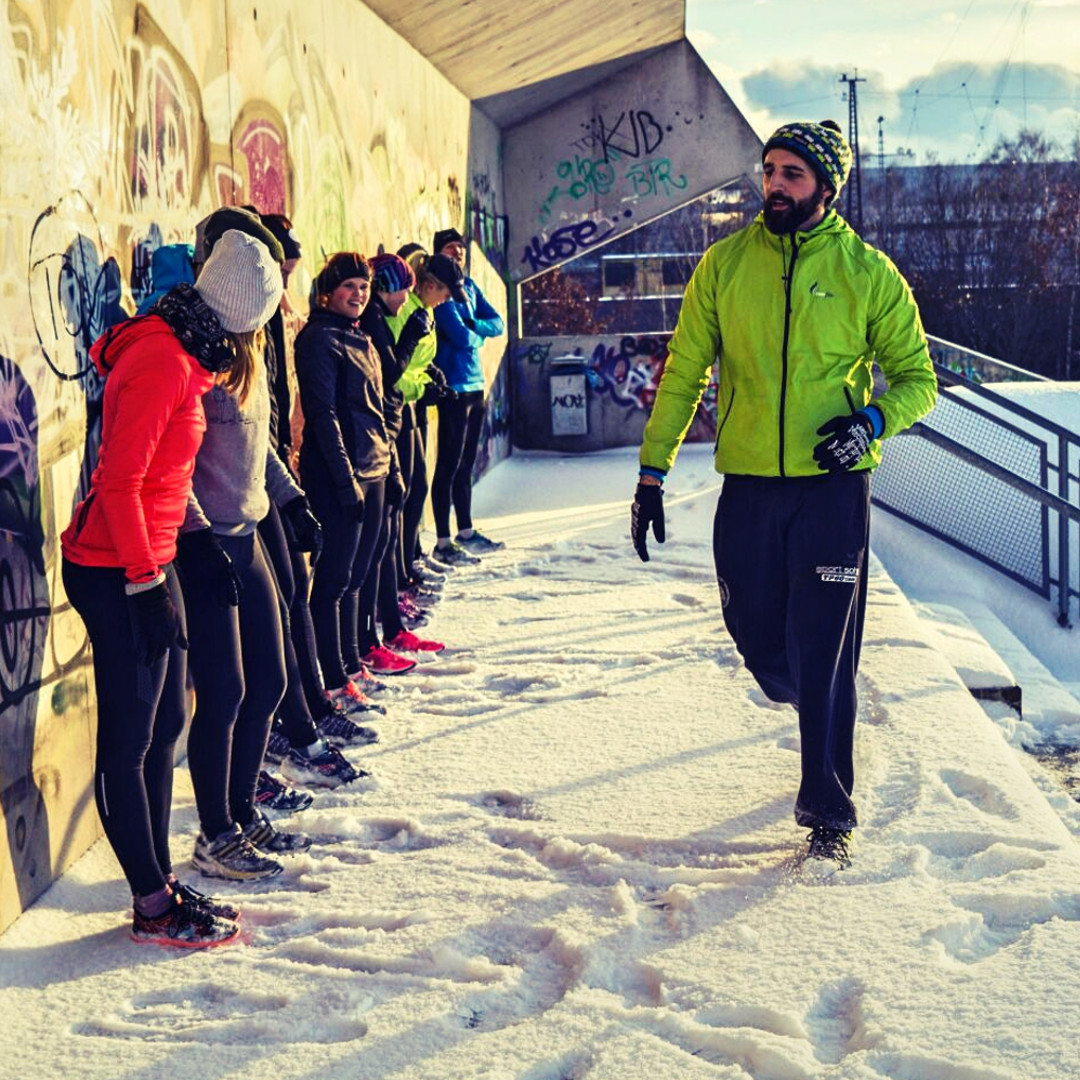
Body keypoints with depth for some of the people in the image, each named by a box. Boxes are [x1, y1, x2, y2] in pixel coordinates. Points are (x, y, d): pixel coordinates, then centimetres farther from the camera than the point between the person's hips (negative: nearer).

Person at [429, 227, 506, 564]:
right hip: (454, 386, -8)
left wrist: (472, 326, -9)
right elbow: (460, 336, -20)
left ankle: (466, 532, 26)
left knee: (466, 463, 16)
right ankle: (443, 543, -1)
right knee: (449, 465, -5)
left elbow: (497, 323, 10)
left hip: (475, 384, 8)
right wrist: (477, 336, 1)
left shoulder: (468, 286, 14)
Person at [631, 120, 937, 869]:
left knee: (825, 656, -1)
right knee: (757, 635, 10)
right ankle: (813, 710, 44)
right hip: (749, 485, 3)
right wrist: (652, 472, 4)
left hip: (833, 487, -2)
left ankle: (829, 812, 11)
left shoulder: (867, 272, -2)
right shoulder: (726, 264, 3)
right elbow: (683, 372, 7)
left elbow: (918, 377, 5)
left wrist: (874, 419, -16)